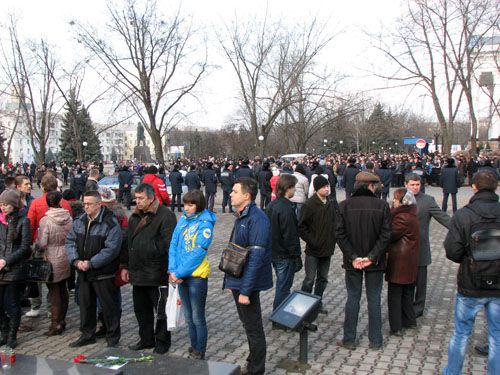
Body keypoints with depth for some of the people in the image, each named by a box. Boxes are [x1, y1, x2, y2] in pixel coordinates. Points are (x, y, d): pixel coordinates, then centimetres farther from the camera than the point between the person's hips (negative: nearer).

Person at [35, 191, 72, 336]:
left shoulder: (45, 220, -16)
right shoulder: (69, 218, -3)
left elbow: (41, 243, -16)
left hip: (52, 260, -5)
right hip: (66, 258, 5)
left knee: (54, 292, 2)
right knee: (63, 289, 16)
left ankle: (56, 325, 9)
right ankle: (62, 320, 27)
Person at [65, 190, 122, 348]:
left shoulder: (110, 223, -14)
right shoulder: (79, 221, 8)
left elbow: (111, 249, -20)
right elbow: (70, 241, 8)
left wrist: (91, 263, -20)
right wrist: (76, 260, -8)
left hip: (103, 274, -6)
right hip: (83, 273, 6)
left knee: (108, 306, 3)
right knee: (85, 304, 17)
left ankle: (113, 337, 18)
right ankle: (87, 335, 33)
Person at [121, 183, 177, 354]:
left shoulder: (165, 216, -12)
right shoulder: (135, 217, 13)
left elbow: (171, 244, -17)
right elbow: (128, 243, 20)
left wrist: (172, 269, -20)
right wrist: (125, 266, 18)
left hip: (157, 274, -8)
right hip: (137, 274, 8)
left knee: (161, 310, 5)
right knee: (141, 309, 17)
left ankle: (162, 342, 21)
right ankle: (146, 339, 33)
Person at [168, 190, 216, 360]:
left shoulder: (205, 224, -13)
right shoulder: (183, 219, 6)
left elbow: (197, 253, -18)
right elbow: (174, 245, 5)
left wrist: (179, 273, -17)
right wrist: (172, 270, -7)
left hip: (196, 276, -6)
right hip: (181, 276, 6)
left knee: (197, 318, 5)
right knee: (189, 317, 17)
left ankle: (199, 354, 18)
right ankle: (193, 349, 30)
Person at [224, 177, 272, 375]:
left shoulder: (257, 219, -21)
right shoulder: (241, 217, 9)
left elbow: (256, 258, -24)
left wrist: (245, 290, -24)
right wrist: (231, 281, 16)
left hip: (247, 284, -9)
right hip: (237, 281, 9)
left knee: (253, 327, 6)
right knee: (247, 323, 21)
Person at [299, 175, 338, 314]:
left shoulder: (333, 204, 4)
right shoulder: (309, 205, -11)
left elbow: (337, 223, 14)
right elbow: (301, 227, -10)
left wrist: (333, 239, 3)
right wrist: (311, 241, -15)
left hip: (328, 248, 5)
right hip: (313, 250, -5)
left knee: (323, 278, 15)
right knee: (310, 279, 1)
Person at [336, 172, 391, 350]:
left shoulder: (345, 205, -7)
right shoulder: (382, 206, -9)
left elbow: (341, 235, -11)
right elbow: (385, 235, -13)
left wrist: (353, 257, -10)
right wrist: (372, 257, -13)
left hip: (352, 261, 1)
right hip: (375, 262, 0)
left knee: (353, 298, 11)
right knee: (374, 299, 11)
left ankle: (349, 339, 18)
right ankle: (375, 340, 21)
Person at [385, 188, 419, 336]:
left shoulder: (403, 218, -19)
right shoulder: (411, 215, 10)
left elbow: (391, 235, -17)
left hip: (399, 262, -9)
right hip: (410, 261, 9)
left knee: (394, 295, 0)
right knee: (407, 292, 20)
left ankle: (396, 327, 5)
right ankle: (410, 321, 31)